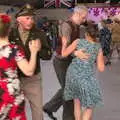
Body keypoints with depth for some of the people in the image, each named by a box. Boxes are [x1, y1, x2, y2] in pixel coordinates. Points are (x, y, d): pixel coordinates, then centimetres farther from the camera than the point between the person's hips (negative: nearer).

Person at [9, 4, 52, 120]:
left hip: (33, 79, 1)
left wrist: (38, 49, -22)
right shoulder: (10, 33, -8)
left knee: (38, 110, 12)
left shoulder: (39, 34, -4)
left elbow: (48, 55, -5)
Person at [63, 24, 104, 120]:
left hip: (73, 74, 3)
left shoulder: (78, 41, -2)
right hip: (86, 77, -2)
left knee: (77, 102, 21)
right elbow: (101, 68, -1)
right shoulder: (98, 47, 0)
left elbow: (64, 54, 1)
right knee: (90, 106, 13)